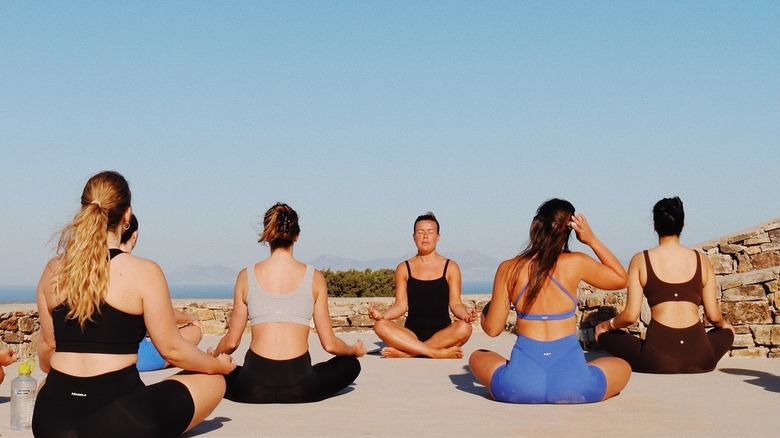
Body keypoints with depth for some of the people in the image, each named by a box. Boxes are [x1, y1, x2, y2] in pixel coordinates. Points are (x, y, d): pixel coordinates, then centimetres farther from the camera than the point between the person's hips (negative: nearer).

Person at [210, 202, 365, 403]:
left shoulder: (246, 276, 3)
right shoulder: (314, 277, 1)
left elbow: (231, 342, 8)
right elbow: (329, 344, 4)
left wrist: (213, 356, 31)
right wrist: (355, 349, 26)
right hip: (300, 388, 0)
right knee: (351, 363, 26)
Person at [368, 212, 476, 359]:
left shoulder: (450, 267, 8)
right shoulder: (404, 268, 10)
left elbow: (455, 304, 3)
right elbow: (400, 305, 5)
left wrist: (465, 315, -21)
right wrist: (382, 315, -16)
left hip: (442, 334, 0)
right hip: (412, 334, 1)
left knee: (464, 328, -34)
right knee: (380, 326, -29)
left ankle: (404, 353, -30)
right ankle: (438, 354, -34)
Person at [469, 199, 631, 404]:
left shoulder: (508, 269, 1)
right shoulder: (577, 263, -2)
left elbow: (492, 329, 6)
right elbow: (621, 279, 16)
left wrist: (484, 311, 28)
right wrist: (592, 240, 13)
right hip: (572, 386, -1)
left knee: (477, 356, 32)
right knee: (623, 367, 28)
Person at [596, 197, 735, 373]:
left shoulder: (640, 260, 1)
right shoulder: (701, 260, 7)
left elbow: (630, 316, -3)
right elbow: (714, 316, 8)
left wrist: (606, 325, 19)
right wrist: (723, 324, 33)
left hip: (657, 359, -2)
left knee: (604, 333, 20)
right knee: (726, 331, 35)